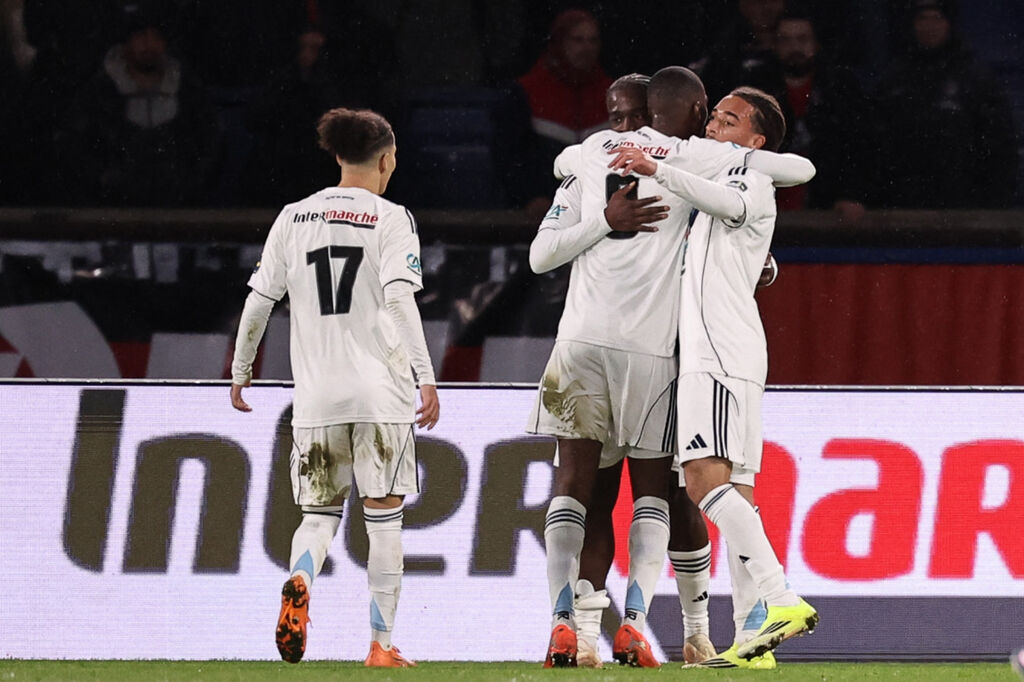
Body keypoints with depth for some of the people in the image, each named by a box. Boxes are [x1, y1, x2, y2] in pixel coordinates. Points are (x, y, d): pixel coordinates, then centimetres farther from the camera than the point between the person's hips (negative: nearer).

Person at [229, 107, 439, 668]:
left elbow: (259, 301, 9)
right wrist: (425, 378, -17)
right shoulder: (390, 219, -2)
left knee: (319, 511, 11)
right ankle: (381, 644, 3)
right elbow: (399, 301, -14)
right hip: (380, 388, -3)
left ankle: (299, 580, -22)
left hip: (316, 391, 3)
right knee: (384, 516, 5)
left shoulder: (294, 218, 8)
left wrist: (240, 371, 21)